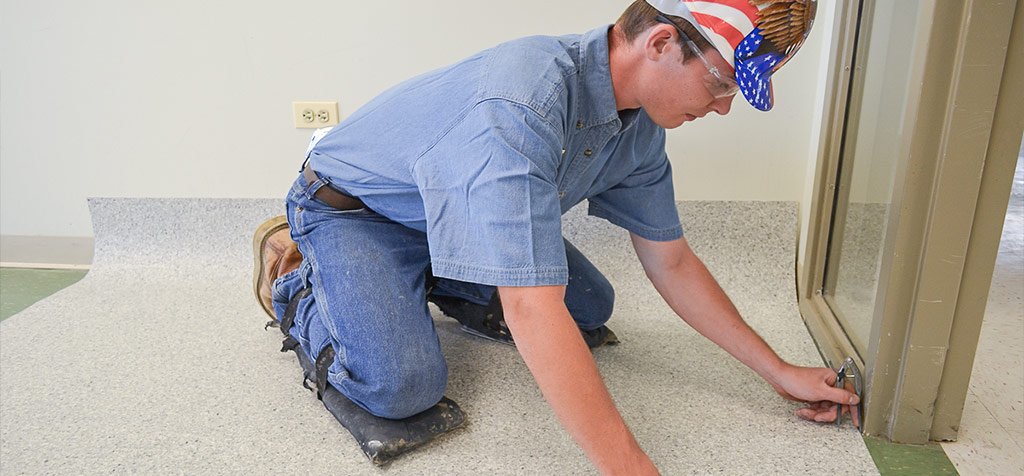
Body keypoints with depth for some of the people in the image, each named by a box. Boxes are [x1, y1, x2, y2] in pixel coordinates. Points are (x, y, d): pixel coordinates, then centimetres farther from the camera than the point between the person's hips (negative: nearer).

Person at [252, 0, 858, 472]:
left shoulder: (642, 127, -13)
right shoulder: (523, 103, -41)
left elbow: (672, 264, -3)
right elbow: (533, 312, -46)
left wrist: (779, 371, -1)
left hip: (459, 218, 7)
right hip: (354, 207, -7)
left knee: (591, 307, 4)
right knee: (403, 384, -26)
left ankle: (423, 282, 19)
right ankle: (292, 273, 3)